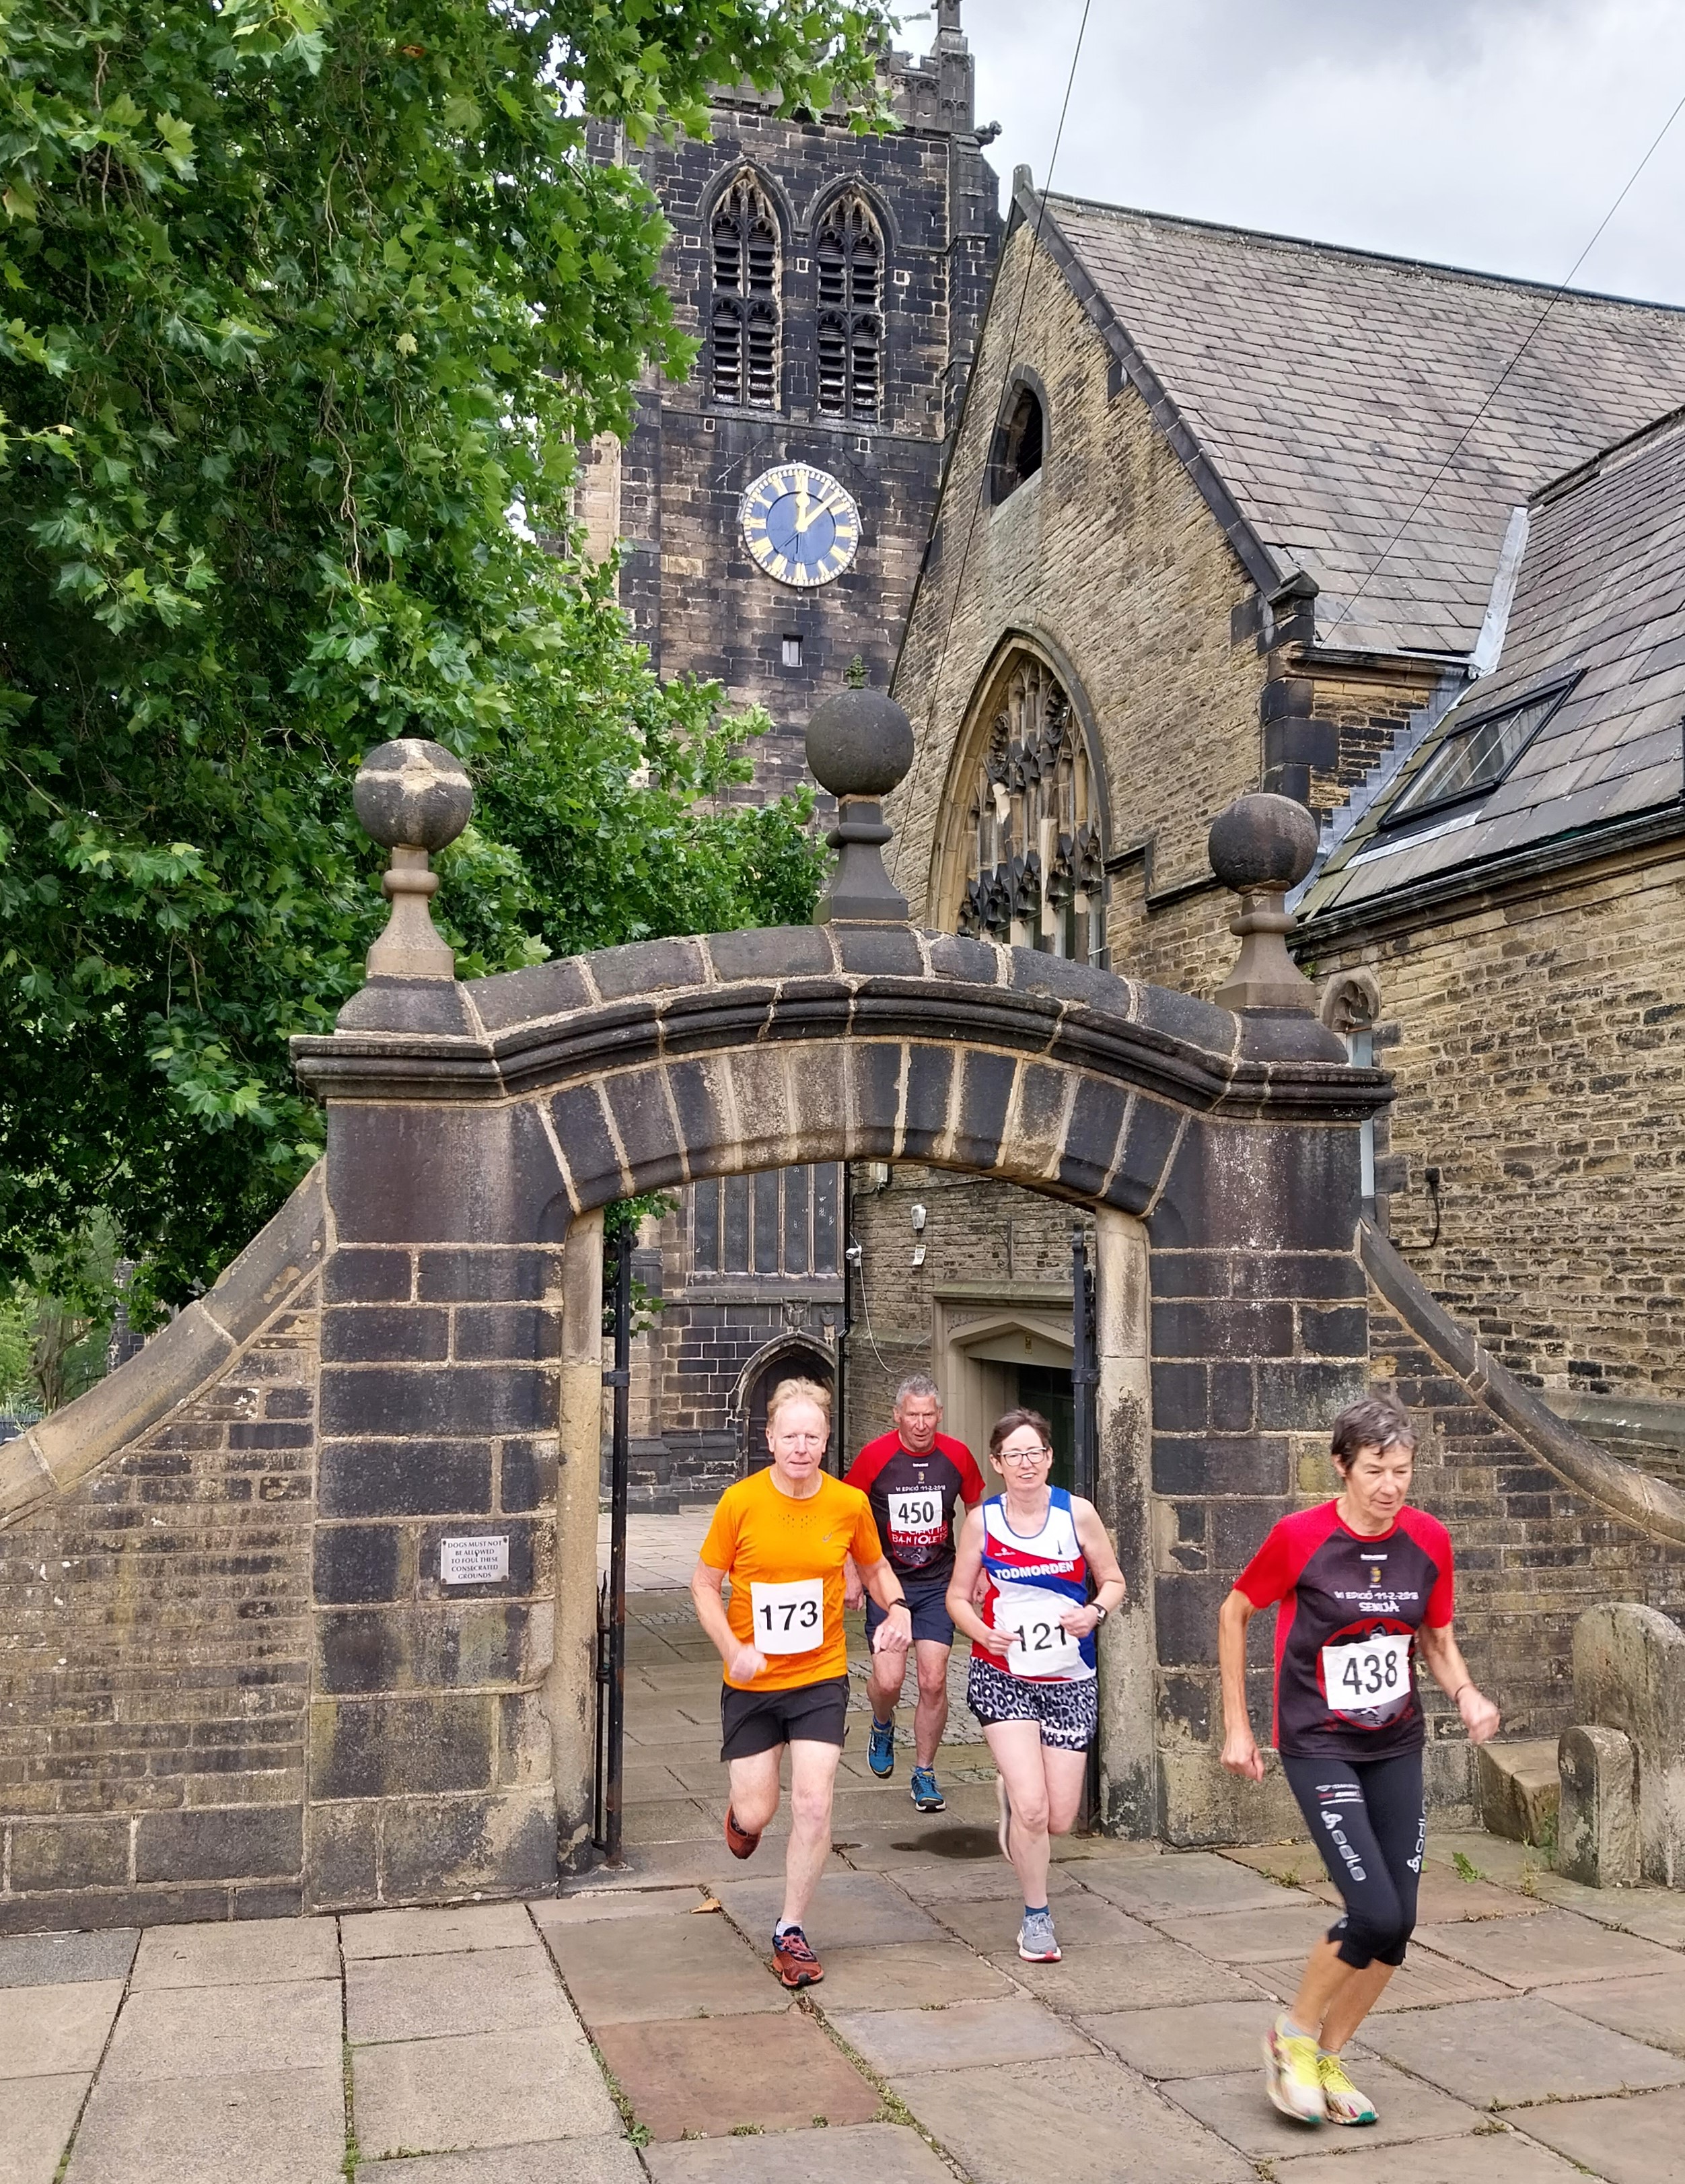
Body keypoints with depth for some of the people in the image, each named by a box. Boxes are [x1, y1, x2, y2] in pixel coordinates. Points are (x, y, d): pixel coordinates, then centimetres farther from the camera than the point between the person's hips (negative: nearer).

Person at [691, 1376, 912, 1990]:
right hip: (751, 1682, -1)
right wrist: (733, 1649, -17)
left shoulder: (850, 1503, -7)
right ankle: (741, 1816, 45)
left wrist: (897, 1606, -10)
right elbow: (705, 1584, -2)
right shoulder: (740, 1502, -12)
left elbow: (874, 1568, 12)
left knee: (813, 1806, -6)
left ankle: (790, 1932, 16)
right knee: (756, 1813, 5)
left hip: (821, 1679, 1)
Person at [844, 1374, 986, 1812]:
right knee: (888, 1681, -10)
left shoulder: (957, 1456, -5)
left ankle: (924, 1775, 16)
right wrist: (852, 1575, -4)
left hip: (938, 1583, 2)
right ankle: (883, 1726, 26)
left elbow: (976, 1510, 13)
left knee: (933, 1682, -2)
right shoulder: (875, 1456, -12)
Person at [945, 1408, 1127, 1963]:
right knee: (1032, 1810, -13)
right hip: (1002, 1676, -1)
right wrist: (981, 1631, -15)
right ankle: (1036, 1917, 12)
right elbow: (958, 1594, 5)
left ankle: (1012, 1788, 39)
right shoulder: (982, 1521, -4)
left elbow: (1113, 1580, 4)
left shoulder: (1077, 1513, -5)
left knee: (1059, 1821, 3)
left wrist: (1095, 1612, -17)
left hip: (1069, 1682, 1)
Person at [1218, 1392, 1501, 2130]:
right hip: (1319, 1748, -5)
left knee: (1398, 1925, 4)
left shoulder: (1428, 1539, -4)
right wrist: (1237, 1728, 0)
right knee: (1375, 1914, -15)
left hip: (1397, 1748, 5)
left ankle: (1328, 2058, 27)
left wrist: (1465, 1692, -10)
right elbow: (1234, 1613, -2)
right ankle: (1292, 2036, 12)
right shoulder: (1300, 1537, -16)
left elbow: (1436, 1636, 12)